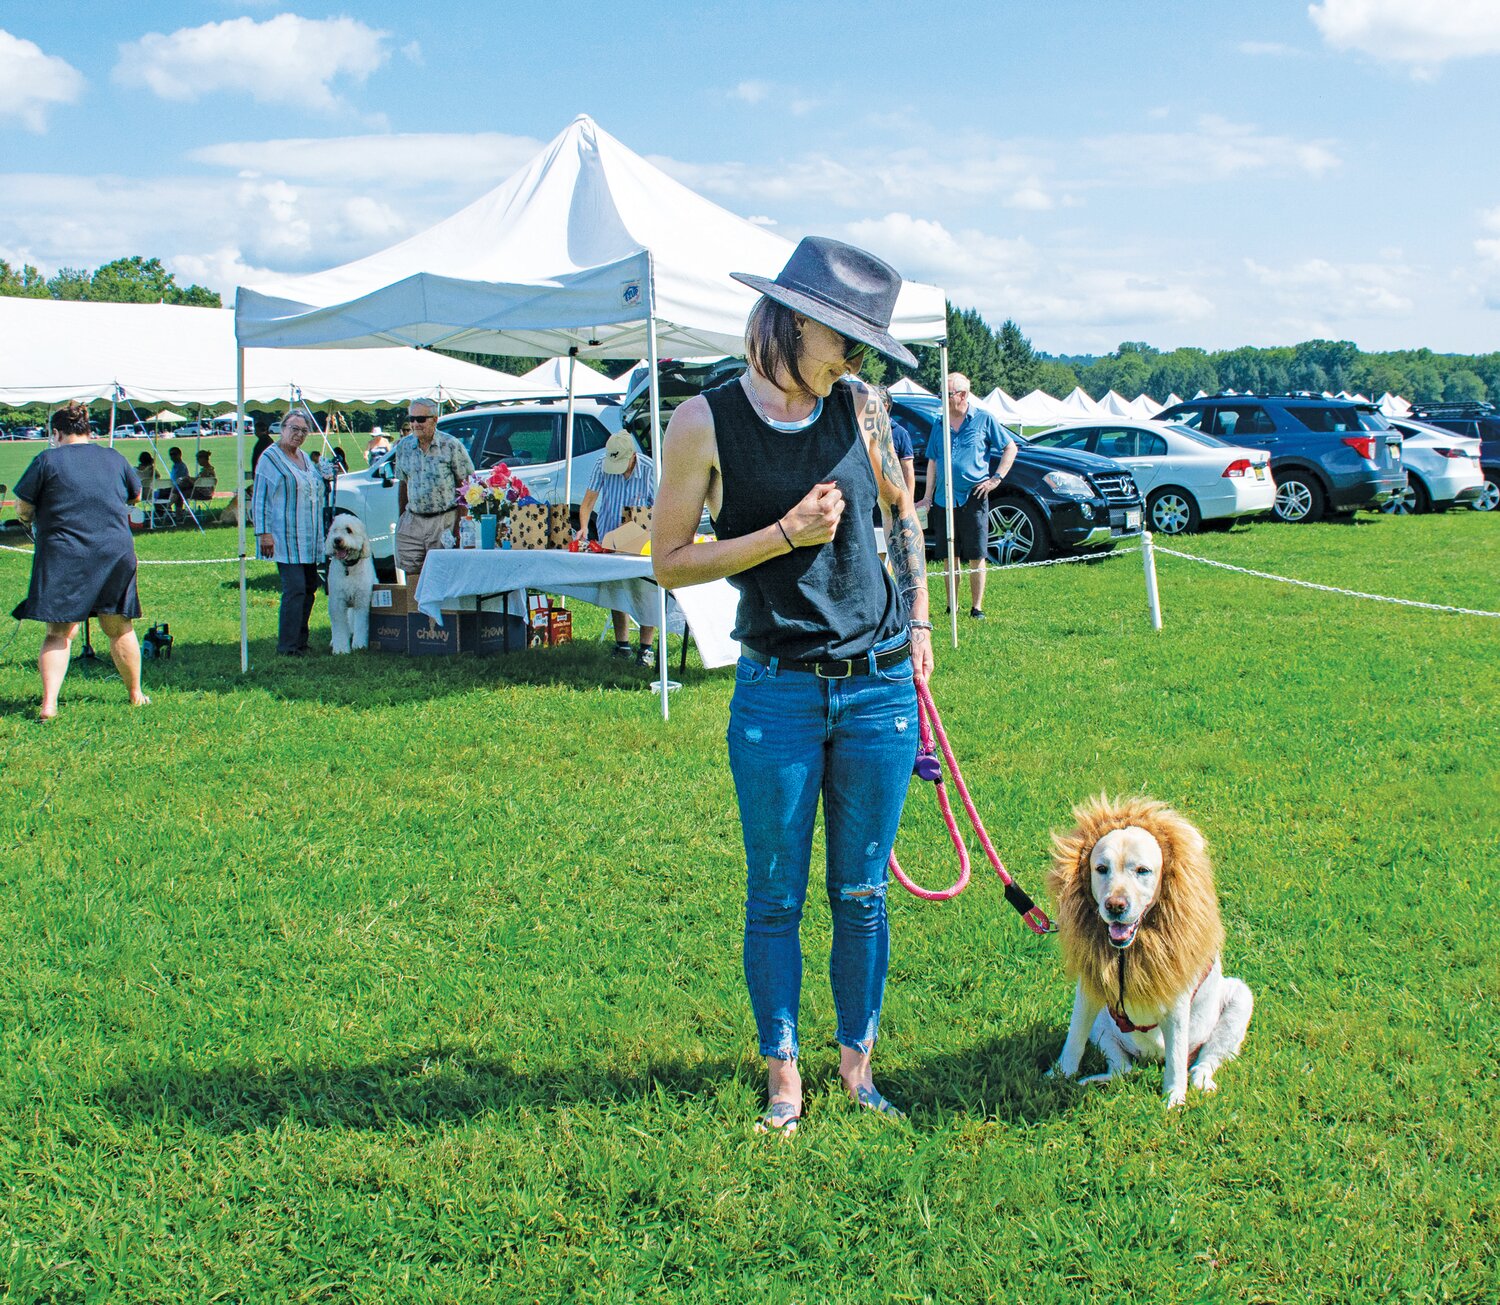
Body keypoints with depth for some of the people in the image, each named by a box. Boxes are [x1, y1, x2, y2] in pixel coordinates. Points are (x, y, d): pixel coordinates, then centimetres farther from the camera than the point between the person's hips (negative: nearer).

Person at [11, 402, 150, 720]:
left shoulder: (47, 461, -3)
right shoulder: (114, 459, 8)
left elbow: (22, 509, -2)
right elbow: (136, 495, 24)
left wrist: (30, 519, 21)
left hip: (63, 558, -3)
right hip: (116, 553, 3)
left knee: (58, 633, 1)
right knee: (120, 629, 16)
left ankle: (49, 703, -13)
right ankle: (136, 695, 26)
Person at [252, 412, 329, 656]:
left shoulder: (305, 458, 17)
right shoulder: (270, 458, -5)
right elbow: (261, 499, -9)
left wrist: (326, 478, 13)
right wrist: (264, 533, -16)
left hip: (310, 539, 8)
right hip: (286, 537, -8)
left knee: (309, 588, 9)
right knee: (295, 588, -14)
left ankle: (300, 641, 17)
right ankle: (287, 646, -11)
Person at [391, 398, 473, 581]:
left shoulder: (451, 446, -4)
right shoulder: (404, 446, 9)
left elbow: (464, 485, -3)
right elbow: (403, 484, 16)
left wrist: (461, 523, -9)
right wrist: (401, 518, 11)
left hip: (445, 521, -4)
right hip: (413, 521, 4)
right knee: (411, 573, 2)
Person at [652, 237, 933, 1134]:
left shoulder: (858, 409, 3)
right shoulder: (706, 423, -6)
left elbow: (902, 509, 21)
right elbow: (670, 562, -4)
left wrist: (920, 624, 16)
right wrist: (785, 534, -14)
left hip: (880, 685, 3)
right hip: (779, 691, -2)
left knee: (862, 892, 11)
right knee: (777, 896, 7)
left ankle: (858, 1058, 26)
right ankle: (783, 1069, 21)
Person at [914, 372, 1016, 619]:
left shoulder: (983, 420, 0)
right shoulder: (939, 424, 11)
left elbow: (1010, 448, 6)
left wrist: (996, 478, -3)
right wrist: (928, 497, 13)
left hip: (974, 497, -4)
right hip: (945, 498, 4)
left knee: (975, 557, -2)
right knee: (950, 557, 7)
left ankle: (977, 608, 4)